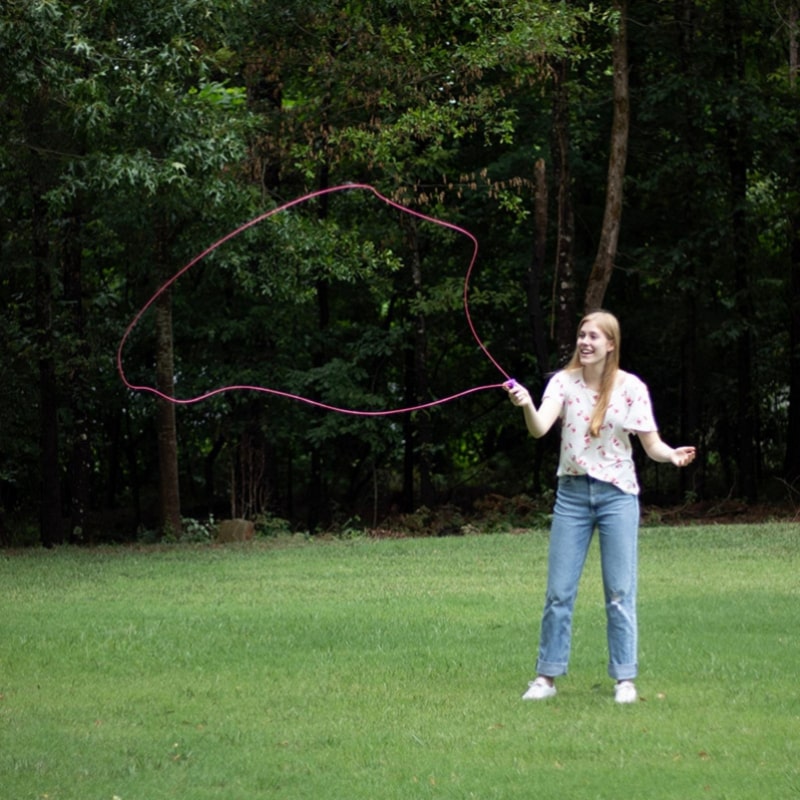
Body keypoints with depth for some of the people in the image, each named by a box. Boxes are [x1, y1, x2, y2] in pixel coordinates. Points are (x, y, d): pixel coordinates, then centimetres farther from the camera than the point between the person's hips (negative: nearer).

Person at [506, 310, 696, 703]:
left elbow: (651, 444, -4)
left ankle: (624, 679, 8)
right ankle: (546, 676, 13)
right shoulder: (564, 382, -3)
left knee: (620, 593, 1)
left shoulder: (630, 387, -6)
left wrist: (672, 454, -25)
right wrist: (527, 405, -39)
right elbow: (540, 428, -18)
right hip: (572, 493, 2)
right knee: (558, 591, 5)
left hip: (617, 494, -2)